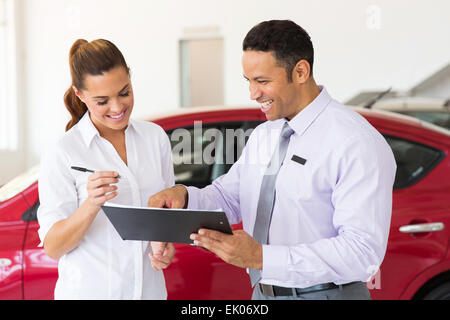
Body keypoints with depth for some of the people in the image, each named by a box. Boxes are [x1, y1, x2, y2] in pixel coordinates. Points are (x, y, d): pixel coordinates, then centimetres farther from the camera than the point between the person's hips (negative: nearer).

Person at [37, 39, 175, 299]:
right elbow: (52, 248, -14)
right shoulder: (61, 154, -13)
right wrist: (91, 205, -29)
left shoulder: (155, 137, 1)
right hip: (89, 290, -4)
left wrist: (165, 242, -6)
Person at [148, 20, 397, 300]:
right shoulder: (263, 136, 6)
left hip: (326, 293, -7)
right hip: (263, 293, 7)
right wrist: (183, 196, -12)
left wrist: (261, 257, -32)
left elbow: (363, 251, -25)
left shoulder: (358, 143, -20)